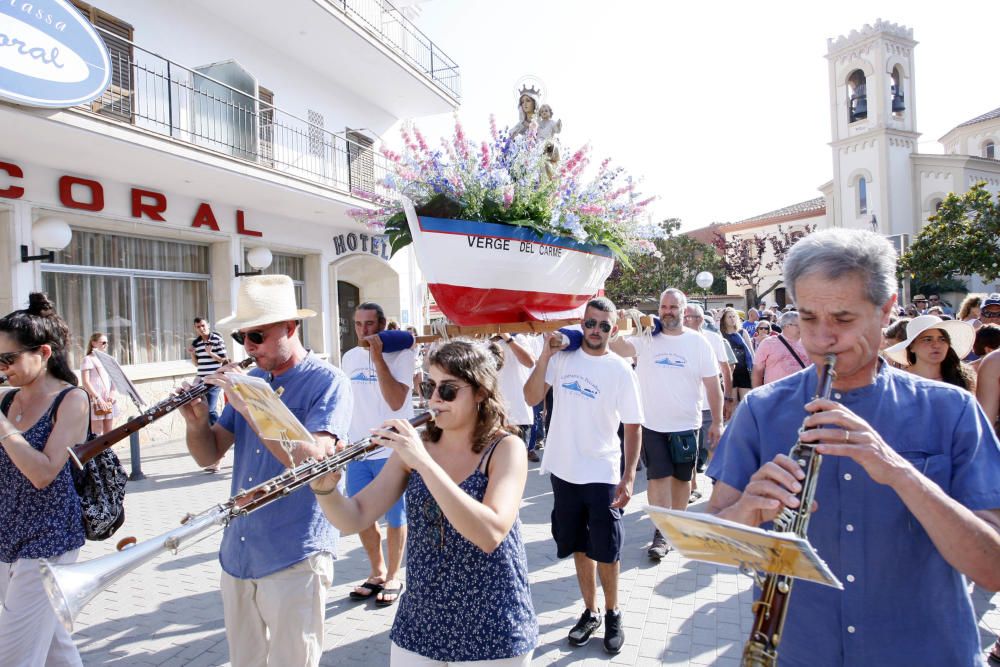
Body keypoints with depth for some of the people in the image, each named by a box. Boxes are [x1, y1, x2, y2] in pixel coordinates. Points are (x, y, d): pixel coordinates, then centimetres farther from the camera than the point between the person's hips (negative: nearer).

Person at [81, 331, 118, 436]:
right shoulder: (88, 359, -1)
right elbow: (86, 382, -10)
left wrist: (113, 394, -3)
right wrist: (98, 398, -18)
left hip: (108, 401, 6)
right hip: (95, 401, -6)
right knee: (97, 435, -7)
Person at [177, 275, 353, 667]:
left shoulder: (327, 382, -13)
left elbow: (311, 460, -25)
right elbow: (209, 455, 8)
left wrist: (249, 404, -26)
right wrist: (196, 421, -13)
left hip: (294, 560, -6)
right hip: (237, 556, 7)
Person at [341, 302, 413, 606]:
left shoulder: (400, 354, -9)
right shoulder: (350, 357, 8)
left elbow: (396, 401, -21)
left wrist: (378, 358, -21)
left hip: (392, 451, -5)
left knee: (394, 518, 7)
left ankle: (393, 576, 25)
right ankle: (377, 572, 33)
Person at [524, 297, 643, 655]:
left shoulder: (621, 370, -8)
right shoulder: (562, 357, -2)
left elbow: (632, 427, -6)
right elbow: (531, 398, -6)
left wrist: (629, 477, -11)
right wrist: (545, 356, -16)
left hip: (602, 475, -2)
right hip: (564, 471, 3)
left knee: (606, 551, 8)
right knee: (580, 546, 17)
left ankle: (612, 614, 30)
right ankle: (590, 612, 34)